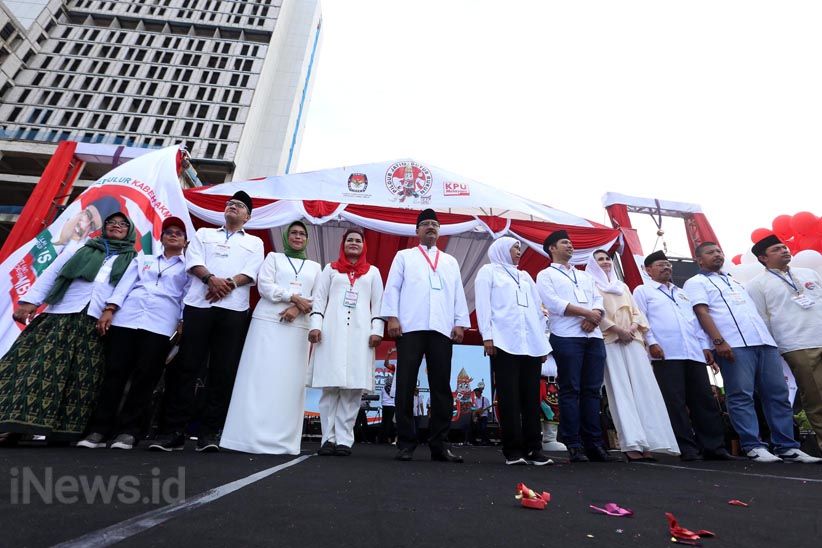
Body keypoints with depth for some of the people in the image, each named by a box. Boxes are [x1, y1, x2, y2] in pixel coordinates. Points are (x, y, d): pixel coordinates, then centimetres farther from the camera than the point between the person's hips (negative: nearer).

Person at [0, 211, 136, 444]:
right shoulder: (81, 249, 20)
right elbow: (51, 274, 15)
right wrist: (30, 301, 4)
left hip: (96, 323, -2)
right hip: (61, 315, 2)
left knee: (81, 376, -4)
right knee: (37, 366, -5)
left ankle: (58, 430, 3)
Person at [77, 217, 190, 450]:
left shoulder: (188, 269, 16)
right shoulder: (142, 260, 23)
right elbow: (124, 285, 12)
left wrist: (183, 324, -6)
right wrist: (109, 310, -1)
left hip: (160, 324, -2)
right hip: (126, 319, 2)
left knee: (145, 377, -4)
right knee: (114, 373, 0)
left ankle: (128, 430, 4)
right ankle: (99, 429, 8)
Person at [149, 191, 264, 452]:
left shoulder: (255, 242, 19)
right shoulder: (203, 233, 23)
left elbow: (252, 272, 3)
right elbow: (193, 261, 6)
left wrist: (228, 283, -14)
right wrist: (211, 278, -13)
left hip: (234, 310, -1)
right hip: (198, 305, 1)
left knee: (223, 372, -1)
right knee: (186, 367, 0)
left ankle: (209, 431, 6)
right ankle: (172, 430, 8)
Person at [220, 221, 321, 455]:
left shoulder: (315, 267, 18)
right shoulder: (274, 257, 13)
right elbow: (264, 285, -2)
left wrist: (297, 309, -11)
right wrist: (294, 297, -12)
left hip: (298, 327, 2)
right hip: (268, 321, -1)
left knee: (290, 381, -1)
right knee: (260, 377, -5)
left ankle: (283, 439, 4)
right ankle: (250, 436, 1)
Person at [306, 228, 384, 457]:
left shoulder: (373, 272, 17)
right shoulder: (330, 269, 18)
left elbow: (378, 303, 10)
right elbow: (319, 299, 10)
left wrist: (377, 330, -2)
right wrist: (315, 325, -3)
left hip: (360, 333, 0)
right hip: (332, 332, 0)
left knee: (353, 388, -5)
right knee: (330, 387, -4)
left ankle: (344, 440, 2)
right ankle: (328, 438, 4)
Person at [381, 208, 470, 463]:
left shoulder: (450, 261, 24)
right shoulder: (404, 256, 17)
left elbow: (458, 294, 16)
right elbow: (392, 287, 6)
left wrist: (460, 323, 4)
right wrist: (391, 316, -7)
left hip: (441, 329, 3)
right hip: (411, 327, -2)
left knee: (441, 387, 2)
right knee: (406, 386, -2)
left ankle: (439, 444, 10)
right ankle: (406, 443, 7)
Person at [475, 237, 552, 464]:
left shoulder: (525, 276, 27)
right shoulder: (489, 271, 12)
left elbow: (537, 308, 21)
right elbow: (483, 304, 0)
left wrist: (543, 340, 13)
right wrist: (487, 335, -11)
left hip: (532, 343, 5)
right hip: (504, 342, -5)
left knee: (531, 396, 3)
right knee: (509, 397, -5)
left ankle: (533, 448, 10)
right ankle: (512, 450, 2)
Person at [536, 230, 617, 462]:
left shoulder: (585, 276, 26)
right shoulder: (546, 275, 7)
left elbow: (599, 301, 13)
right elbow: (554, 303, -8)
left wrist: (594, 317, -8)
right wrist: (587, 312, -9)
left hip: (594, 337, 6)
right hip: (567, 337, -5)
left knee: (592, 390, 5)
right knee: (570, 390, -4)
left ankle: (593, 443, 11)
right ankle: (574, 445, 1)